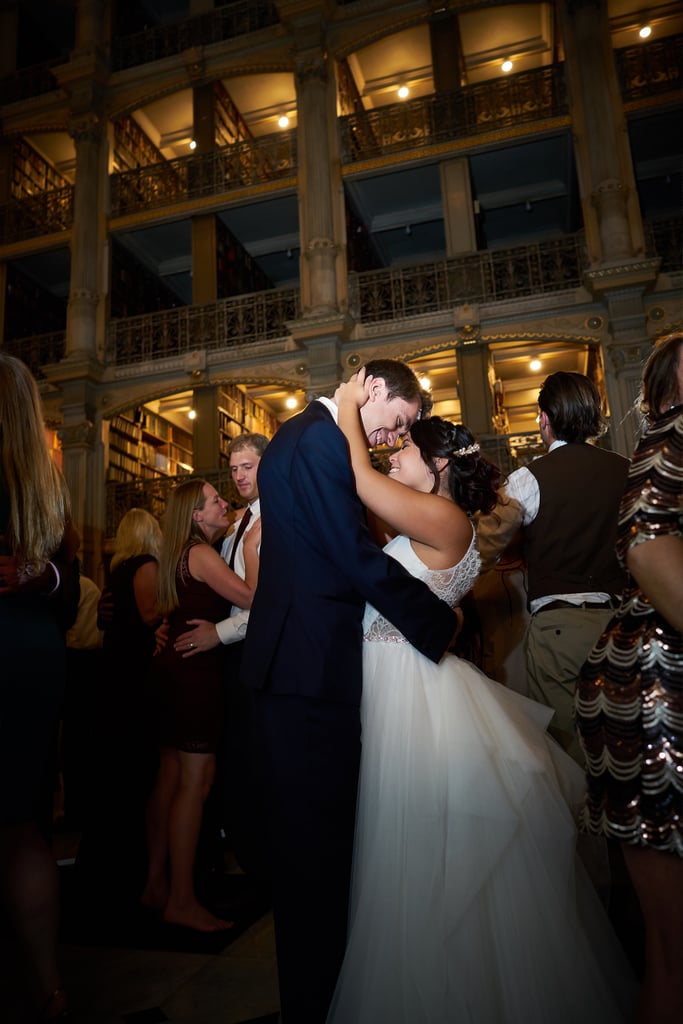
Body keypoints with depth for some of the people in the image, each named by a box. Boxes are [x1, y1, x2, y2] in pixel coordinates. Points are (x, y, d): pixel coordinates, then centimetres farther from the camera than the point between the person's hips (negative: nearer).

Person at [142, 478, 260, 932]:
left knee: (171, 775, 14)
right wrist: (251, 545, -12)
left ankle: (157, 883, 25)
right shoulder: (202, 554, -14)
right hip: (195, 671, -10)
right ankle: (182, 901, 2)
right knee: (197, 780, -5)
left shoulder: (182, 554, 15)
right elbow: (251, 596, -23)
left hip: (174, 666, 10)